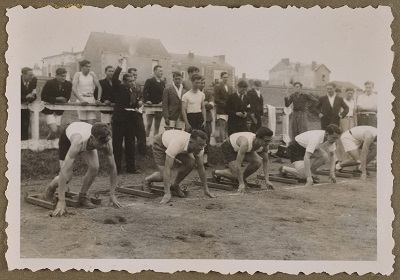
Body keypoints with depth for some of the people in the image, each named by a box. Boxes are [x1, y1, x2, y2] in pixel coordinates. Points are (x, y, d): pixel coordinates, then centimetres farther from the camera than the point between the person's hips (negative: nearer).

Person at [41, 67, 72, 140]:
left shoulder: (68, 84, -3)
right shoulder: (49, 83, -13)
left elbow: (67, 98, 1)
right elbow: (43, 97, -13)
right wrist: (56, 99, -21)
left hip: (59, 110, 4)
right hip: (49, 110, -4)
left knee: (55, 131, 5)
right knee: (54, 130, -16)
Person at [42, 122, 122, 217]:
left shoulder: (106, 143, -36)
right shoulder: (79, 142, -48)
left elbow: (112, 168, -23)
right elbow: (64, 170, -50)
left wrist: (112, 195, -23)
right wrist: (61, 202, -53)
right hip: (67, 137, -3)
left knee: (94, 168, -22)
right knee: (67, 177, -12)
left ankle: (83, 196, 2)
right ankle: (52, 187, 24)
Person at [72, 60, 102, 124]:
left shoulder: (92, 74, 8)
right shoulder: (78, 74, 1)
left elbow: (99, 87, 8)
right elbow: (74, 89, -11)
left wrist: (98, 99, -6)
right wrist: (81, 100, -23)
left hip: (91, 100, 2)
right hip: (81, 100, -2)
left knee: (91, 123, -10)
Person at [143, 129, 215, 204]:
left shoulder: (199, 147, -28)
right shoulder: (176, 144, -46)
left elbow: (200, 167, -15)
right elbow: (167, 169, -44)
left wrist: (206, 189, -14)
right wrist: (167, 193, -47)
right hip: (160, 144, -5)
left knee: (191, 163, -18)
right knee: (163, 176, -18)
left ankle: (175, 185, 4)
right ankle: (147, 180, 16)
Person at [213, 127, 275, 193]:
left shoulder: (264, 145, -22)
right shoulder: (245, 143, -43)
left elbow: (265, 162, -9)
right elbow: (237, 164, -40)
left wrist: (267, 181, -16)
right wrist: (241, 184, -38)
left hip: (240, 147, 6)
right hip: (228, 147, -6)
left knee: (258, 162, -18)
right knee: (235, 175, -18)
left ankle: (242, 179, 5)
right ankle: (216, 173, 11)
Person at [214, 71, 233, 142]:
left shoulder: (230, 88, 18)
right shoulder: (217, 87, -2)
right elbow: (216, 100, -10)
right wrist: (225, 105, -15)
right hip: (221, 111, -6)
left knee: (226, 129, 7)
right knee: (222, 128, -9)